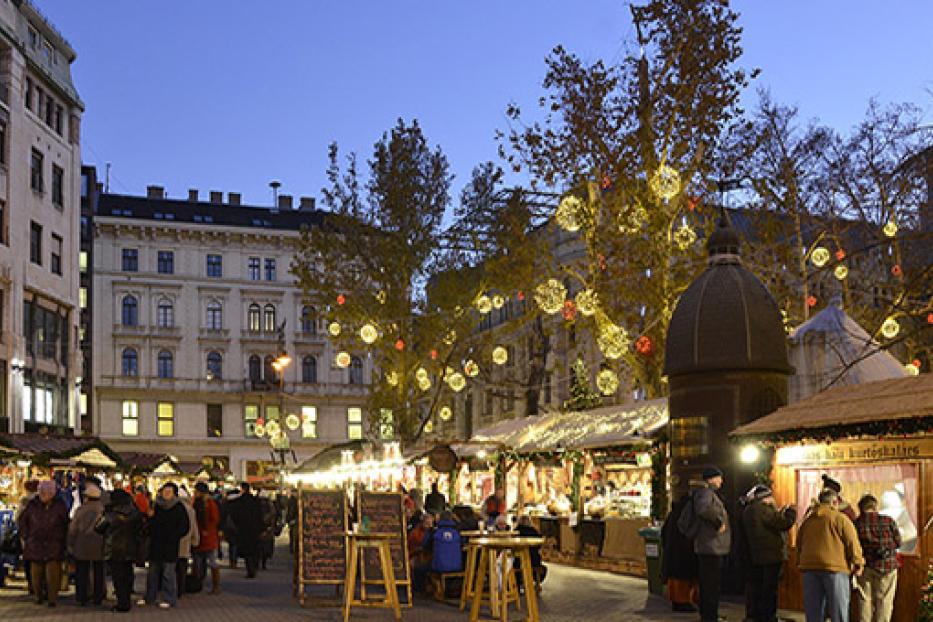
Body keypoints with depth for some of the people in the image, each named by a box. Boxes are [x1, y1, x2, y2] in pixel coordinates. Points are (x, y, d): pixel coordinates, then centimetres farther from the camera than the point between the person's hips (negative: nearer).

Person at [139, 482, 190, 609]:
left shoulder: (179, 508, -4)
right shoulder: (157, 506, 9)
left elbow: (184, 527, -3)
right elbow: (150, 524, 17)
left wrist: (173, 537, -11)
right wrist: (150, 517, -3)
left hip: (170, 546, -5)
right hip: (155, 545, 5)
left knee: (168, 573, -3)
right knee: (153, 572, 13)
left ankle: (169, 599, 5)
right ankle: (149, 597, 24)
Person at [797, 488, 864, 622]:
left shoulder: (807, 521, 16)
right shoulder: (840, 518, -2)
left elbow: (799, 545, 22)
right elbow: (852, 542, -7)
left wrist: (801, 563, 28)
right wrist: (858, 564, 1)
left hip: (810, 567, 5)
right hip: (835, 567, -5)